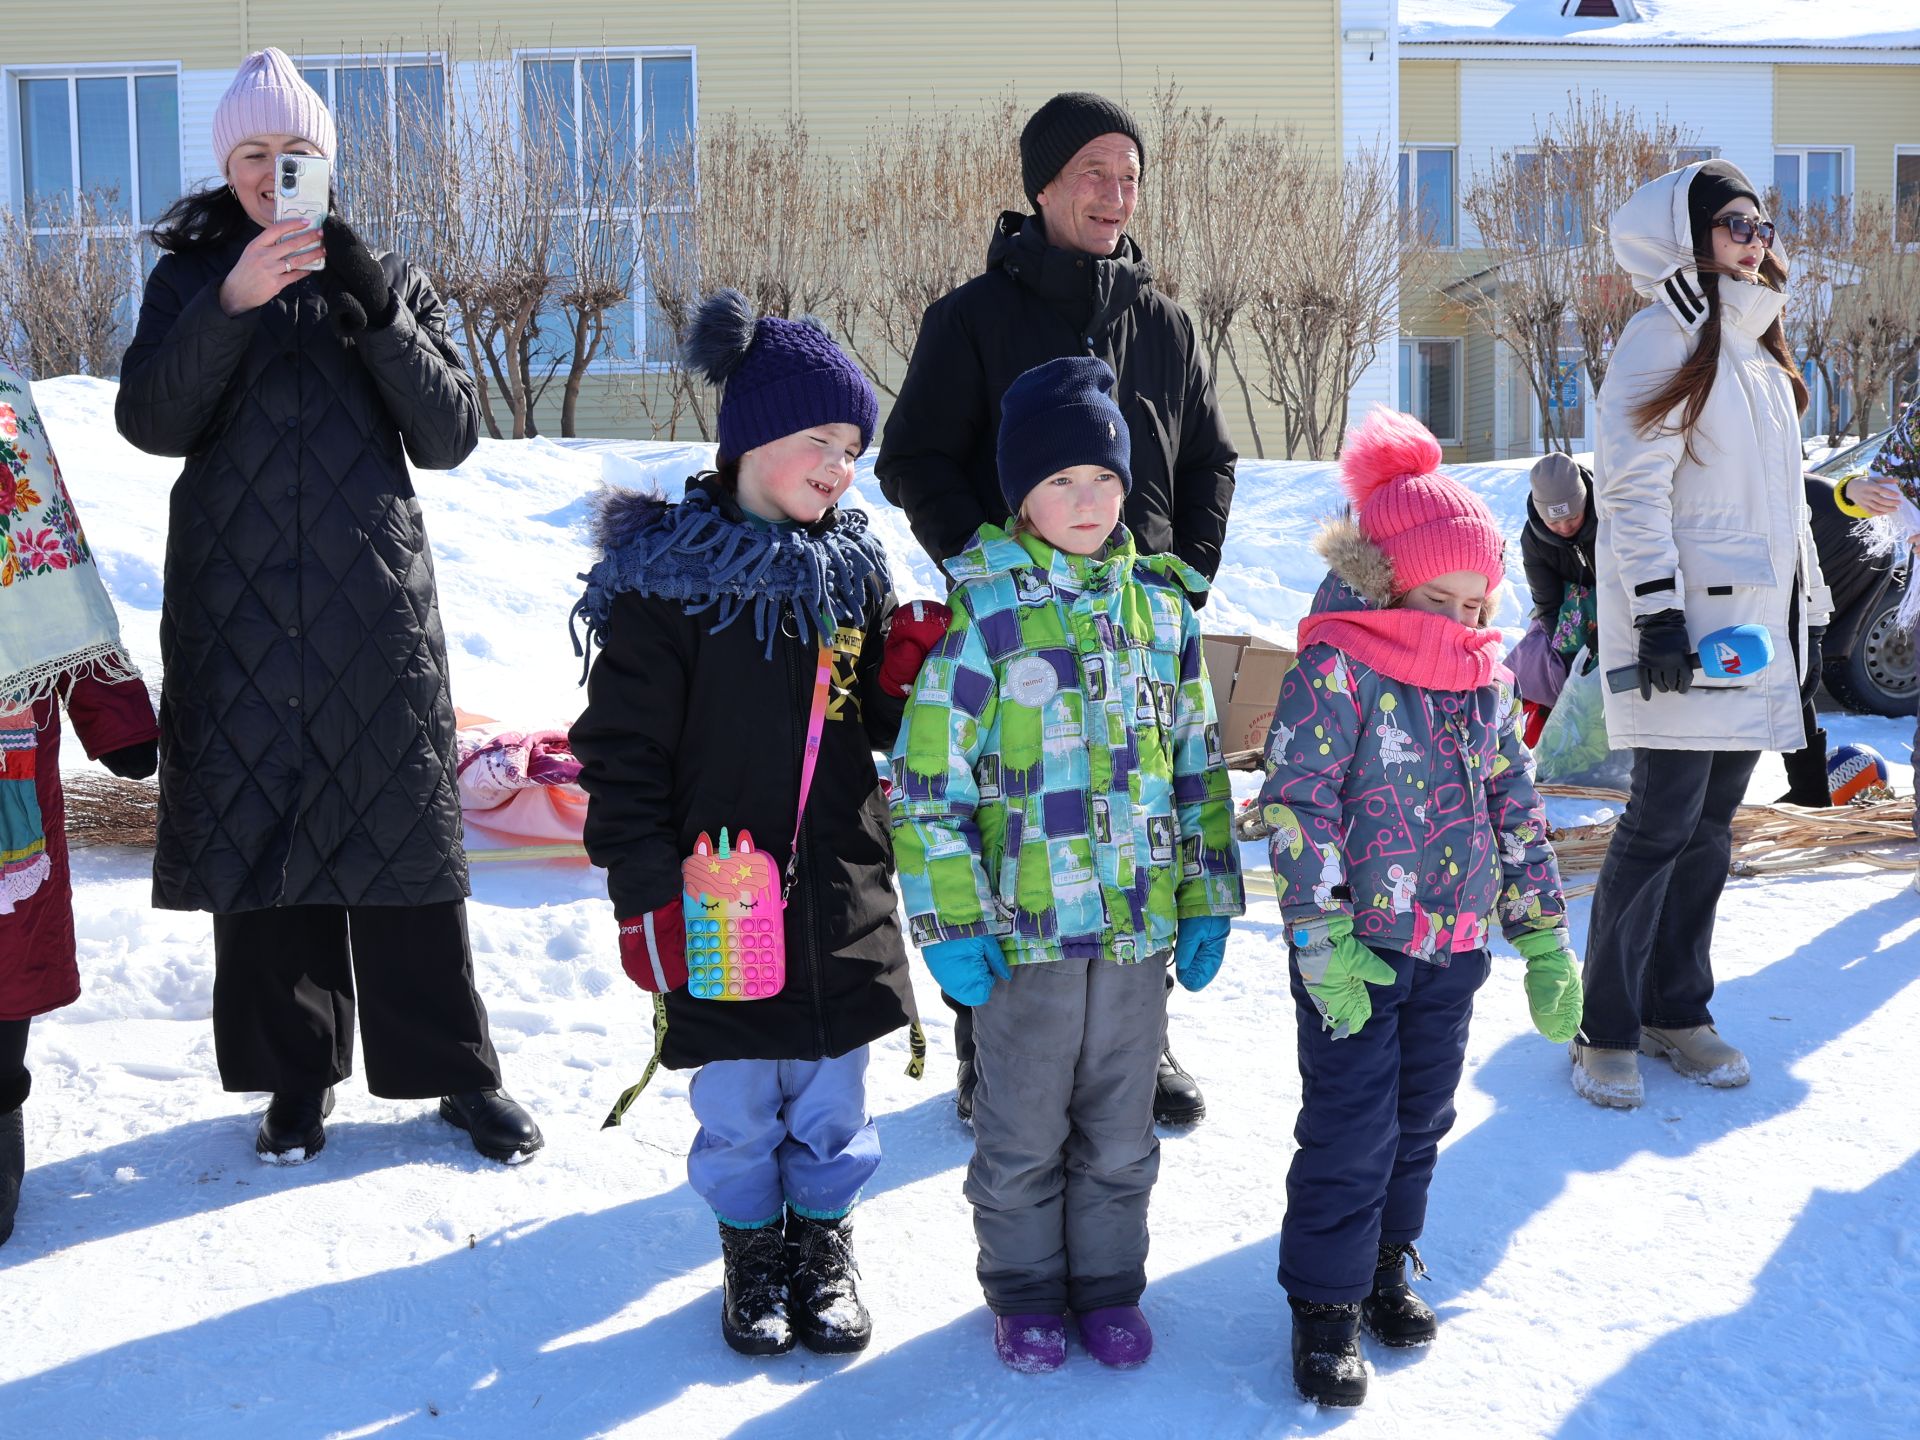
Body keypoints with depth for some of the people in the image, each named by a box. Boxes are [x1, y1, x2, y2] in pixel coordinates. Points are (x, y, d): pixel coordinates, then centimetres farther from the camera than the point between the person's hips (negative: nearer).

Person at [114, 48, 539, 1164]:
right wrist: (231, 305, -21)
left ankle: (459, 1072, 13)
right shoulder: (191, 278, 8)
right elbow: (150, 422, -7)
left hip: (375, 606, 0)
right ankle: (298, 1079, 17)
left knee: (403, 831, 2)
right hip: (240, 608, 1)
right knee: (259, 833, 3)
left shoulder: (388, 279, 9)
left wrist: (378, 316, -14)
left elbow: (451, 436, 0)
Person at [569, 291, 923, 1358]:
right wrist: (646, 897, -11)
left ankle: (824, 1239, 35)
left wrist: (910, 681, -8)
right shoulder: (665, 576, -10)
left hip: (841, 901, 4)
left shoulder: (855, 567, 5)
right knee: (737, 1107, 11)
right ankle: (754, 1247, 33)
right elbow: (623, 751, -9)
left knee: (832, 1096, 15)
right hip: (720, 900, -3)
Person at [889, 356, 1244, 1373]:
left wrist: (1207, 899, 9)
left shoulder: (1161, 606, 4)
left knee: (1121, 1131, 16)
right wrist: (951, 923, -12)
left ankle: (1108, 1286, 35)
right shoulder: (984, 614, -10)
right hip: (1025, 926, -3)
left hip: (1140, 920, 4)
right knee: (1022, 1134, 12)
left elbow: (1197, 764, 11)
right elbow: (929, 779, -10)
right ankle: (1025, 1291, 32)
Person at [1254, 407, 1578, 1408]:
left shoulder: (1488, 681, 5)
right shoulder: (1338, 669, -14)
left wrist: (1544, 940, 9)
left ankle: (1384, 1263, 36)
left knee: (1420, 1118, 17)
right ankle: (1326, 1305, 13)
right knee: (1351, 1130, 0)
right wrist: (1322, 940, -20)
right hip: (1359, 950, -6)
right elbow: (1295, 805, -17)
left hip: (1453, 948, 6)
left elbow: (1518, 811, 11)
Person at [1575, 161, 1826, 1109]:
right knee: (1662, 824, -8)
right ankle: (1606, 1030, 2)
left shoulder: (1762, 347, 19)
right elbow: (1632, 488, -14)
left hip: (1757, 617, 8)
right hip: (1687, 618, -8)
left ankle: (1676, 1011, 20)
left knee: (1712, 823, 10)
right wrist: (1658, 612, -20)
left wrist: (1805, 606, 20)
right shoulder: (1663, 338, -7)